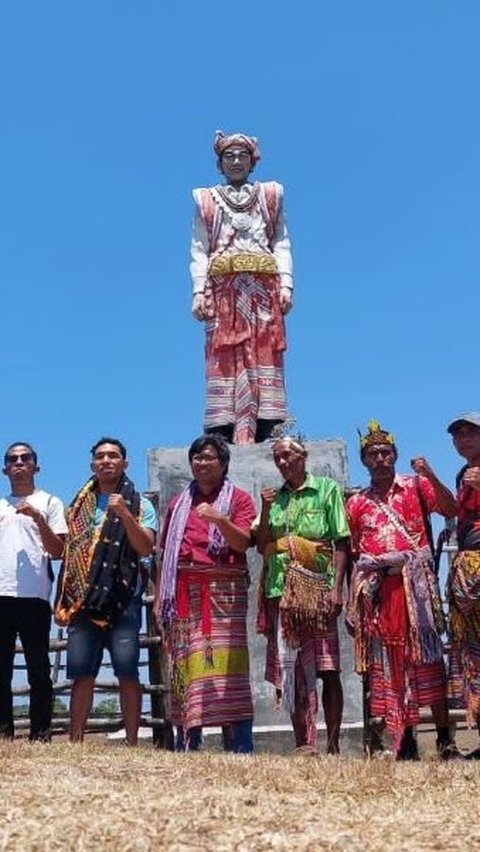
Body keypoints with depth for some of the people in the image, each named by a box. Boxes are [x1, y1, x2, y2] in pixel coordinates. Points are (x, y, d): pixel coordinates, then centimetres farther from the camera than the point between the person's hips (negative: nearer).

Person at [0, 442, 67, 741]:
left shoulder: (49, 502, 10)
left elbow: (58, 551, 1)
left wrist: (38, 518, -11)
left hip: (34, 596, -3)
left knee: (39, 669, 0)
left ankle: (40, 734, 4)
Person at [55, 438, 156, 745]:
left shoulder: (140, 505, 7)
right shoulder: (80, 505, 17)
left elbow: (146, 548, -5)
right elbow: (65, 547, 17)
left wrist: (125, 515, -18)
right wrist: (65, 598, 7)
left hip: (123, 598, -3)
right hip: (84, 598, 3)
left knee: (127, 672, -5)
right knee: (81, 672, 2)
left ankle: (132, 743, -1)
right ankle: (75, 742, 6)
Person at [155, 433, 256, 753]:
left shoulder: (239, 499, 10)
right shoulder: (179, 503, 22)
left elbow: (242, 542, -5)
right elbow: (166, 553, 19)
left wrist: (219, 519, -23)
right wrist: (159, 597, 12)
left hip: (223, 592, -4)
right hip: (184, 594, 4)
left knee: (226, 665, -11)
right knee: (185, 667, -1)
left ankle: (240, 748, -11)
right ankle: (186, 747, 2)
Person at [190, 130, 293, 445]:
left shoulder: (270, 195, 18)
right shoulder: (206, 200, 17)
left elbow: (282, 245, 11)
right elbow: (200, 251, 9)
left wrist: (286, 284, -3)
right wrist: (199, 291, -4)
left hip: (263, 286, 1)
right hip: (223, 288, 0)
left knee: (264, 356, -8)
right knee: (224, 358, -9)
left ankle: (264, 430, -12)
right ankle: (224, 434, -14)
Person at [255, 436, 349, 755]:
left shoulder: (327, 489, 6)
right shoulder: (274, 497, 17)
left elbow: (342, 542, -1)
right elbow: (261, 544, 11)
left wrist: (337, 588, -11)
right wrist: (266, 510, -4)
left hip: (317, 592, -4)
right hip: (282, 593, 4)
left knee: (328, 670, -5)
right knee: (292, 673, 3)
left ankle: (333, 746, 0)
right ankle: (304, 745, 9)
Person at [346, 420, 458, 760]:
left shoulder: (414, 486, 9)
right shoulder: (356, 502, 16)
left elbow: (451, 510, -5)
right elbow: (352, 550, 14)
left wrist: (430, 477, -17)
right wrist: (351, 600, 8)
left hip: (413, 580, -2)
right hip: (376, 586, 2)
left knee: (426, 653, -7)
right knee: (388, 661, 1)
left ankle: (444, 737, -2)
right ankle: (405, 739, 8)